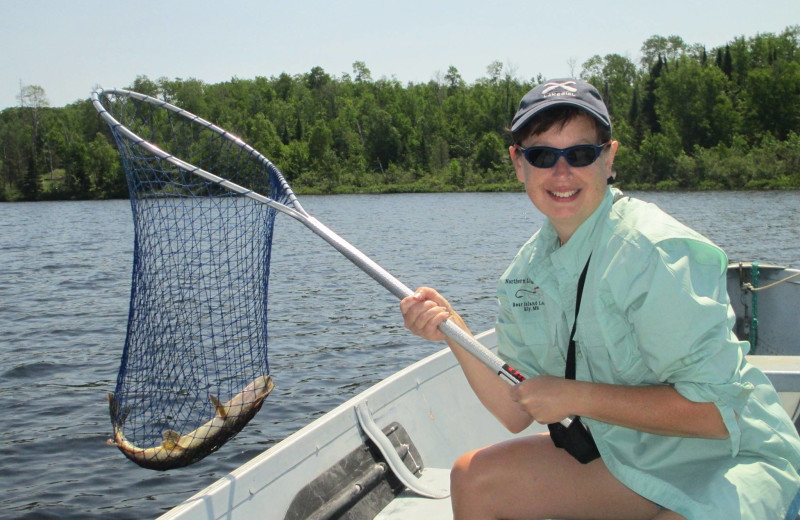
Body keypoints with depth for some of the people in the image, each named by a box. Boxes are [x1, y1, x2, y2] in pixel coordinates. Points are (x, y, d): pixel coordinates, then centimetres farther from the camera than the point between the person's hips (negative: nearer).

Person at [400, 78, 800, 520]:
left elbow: (718, 410, -26)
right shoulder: (530, 265, 1)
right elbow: (519, 413, 3)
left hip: (731, 464, -7)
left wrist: (576, 396, -23)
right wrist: (455, 332, -11)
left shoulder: (655, 252, -23)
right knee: (472, 477, 7)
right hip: (630, 455, 7)